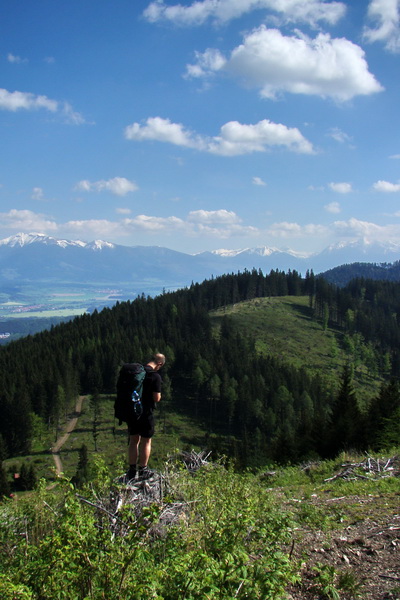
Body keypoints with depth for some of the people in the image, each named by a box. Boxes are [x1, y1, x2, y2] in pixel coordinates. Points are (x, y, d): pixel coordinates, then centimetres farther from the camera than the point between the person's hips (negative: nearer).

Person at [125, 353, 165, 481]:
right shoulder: (155, 376, -15)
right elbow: (157, 398, -15)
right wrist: (158, 395, 5)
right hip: (146, 412, -6)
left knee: (133, 440, 15)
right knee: (146, 441, 8)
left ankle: (132, 470, 20)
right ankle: (143, 471, 13)